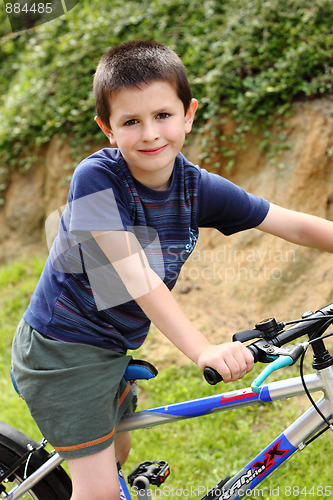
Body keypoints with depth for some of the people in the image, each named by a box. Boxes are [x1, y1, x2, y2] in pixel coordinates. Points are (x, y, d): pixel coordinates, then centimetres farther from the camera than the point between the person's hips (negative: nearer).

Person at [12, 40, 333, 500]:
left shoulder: (199, 188, -9)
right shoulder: (96, 178, -25)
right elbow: (135, 276, -32)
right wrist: (203, 350, -38)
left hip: (113, 348, 6)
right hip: (62, 350, -6)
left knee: (117, 451, 24)